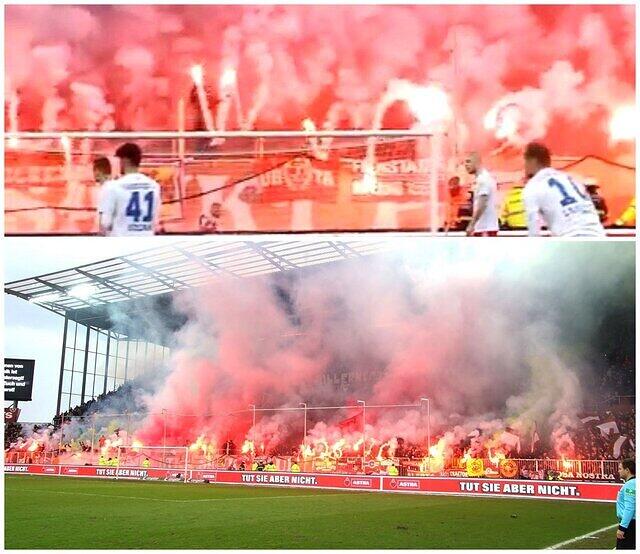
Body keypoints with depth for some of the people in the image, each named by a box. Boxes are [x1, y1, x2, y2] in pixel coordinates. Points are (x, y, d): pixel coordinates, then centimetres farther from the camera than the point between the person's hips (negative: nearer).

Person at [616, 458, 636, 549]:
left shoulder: (630, 485, -17)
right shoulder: (632, 483, 13)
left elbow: (629, 509, -23)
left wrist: (622, 527, -23)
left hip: (628, 524, -10)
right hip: (630, 523, 10)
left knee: (622, 549, -8)